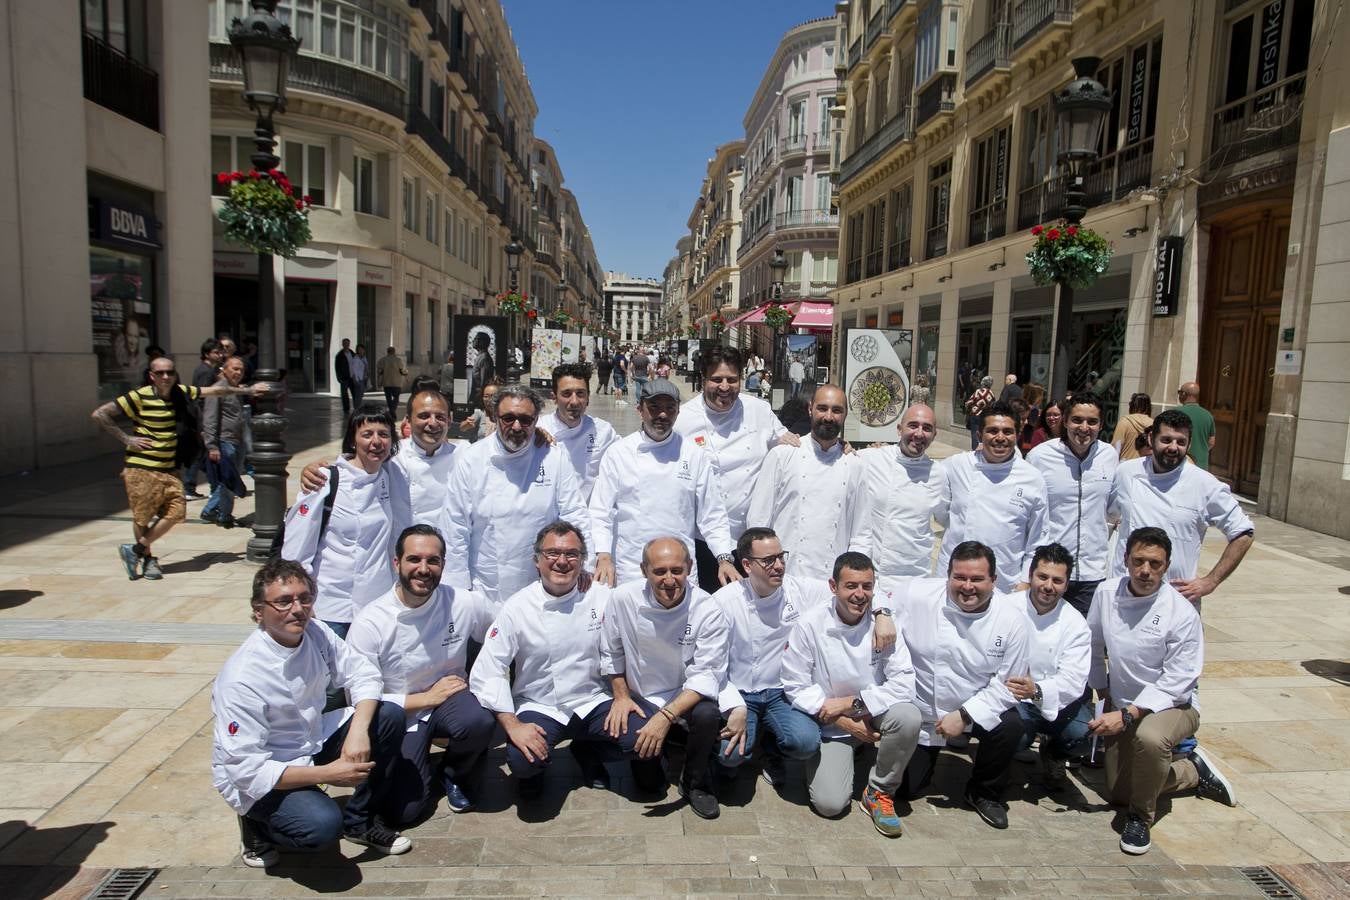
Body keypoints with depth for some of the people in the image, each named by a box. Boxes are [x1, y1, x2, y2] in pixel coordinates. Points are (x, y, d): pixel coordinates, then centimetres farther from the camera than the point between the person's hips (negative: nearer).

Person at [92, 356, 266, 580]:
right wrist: (126, 439, -12)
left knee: (175, 511, -3)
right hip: (141, 468, -5)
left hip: (169, 468, 5)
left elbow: (215, 390, 16)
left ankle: (135, 550, 11)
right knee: (142, 517, 3)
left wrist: (248, 390, 23)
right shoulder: (140, 396, -11)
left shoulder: (181, 393, 4)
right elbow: (99, 414, -11)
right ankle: (148, 559, 22)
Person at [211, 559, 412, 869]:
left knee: (389, 716, -11)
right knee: (322, 823, -31)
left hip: (312, 743, 7)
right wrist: (326, 774, -28)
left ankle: (360, 821, 7)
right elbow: (245, 767, -27)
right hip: (254, 777, -7)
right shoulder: (241, 678, -28)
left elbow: (363, 674, -3)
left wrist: (358, 730, -22)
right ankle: (257, 824, 4)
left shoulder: (316, 633, -10)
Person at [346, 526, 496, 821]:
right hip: (400, 717, -1)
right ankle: (421, 761, 20)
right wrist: (427, 698, -16)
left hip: (449, 698, 1)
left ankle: (453, 774, 2)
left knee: (479, 721, -33)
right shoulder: (369, 622, -18)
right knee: (402, 811, -15)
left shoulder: (465, 603, -14)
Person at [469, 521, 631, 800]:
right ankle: (532, 772, 10)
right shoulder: (517, 607, -10)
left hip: (592, 702, 2)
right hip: (538, 708, -2)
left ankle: (587, 753, 13)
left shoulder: (602, 597, -5)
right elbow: (487, 672, -11)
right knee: (522, 759, -30)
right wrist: (512, 726, -20)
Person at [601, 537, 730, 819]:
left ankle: (696, 784, -5)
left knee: (707, 714, -35)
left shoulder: (708, 611, -18)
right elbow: (611, 653, 4)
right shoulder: (623, 598, -12)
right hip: (642, 701, 1)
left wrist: (666, 717, -31)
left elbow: (706, 676, -21)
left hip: (688, 700, 0)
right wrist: (621, 696, -3)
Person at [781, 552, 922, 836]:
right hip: (830, 726, -1)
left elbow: (904, 683, -17)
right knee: (830, 803, -17)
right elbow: (795, 687, -11)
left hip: (874, 715, 2)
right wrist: (845, 722, -15)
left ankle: (879, 793, -5)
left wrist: (851, 703, -22)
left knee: (909, 716, -31)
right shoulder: (810, 624, -16)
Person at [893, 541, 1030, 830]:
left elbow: (1006, 684, -11)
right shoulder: (917, 594, -20)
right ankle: (926, 755, 39)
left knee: (1010, 727, -30)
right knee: (908, 789, 1)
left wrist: (964, 715, -21)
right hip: (919, 711, 0)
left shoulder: (1011, 619, -16)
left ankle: (985, 793, 1)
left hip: (977, 708, 1)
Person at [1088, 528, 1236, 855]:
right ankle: (1192, 770, 33)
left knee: (1149, 736, -40)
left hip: (1173, 705, -5)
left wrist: (1127, 715, -26)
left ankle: (1140, 817, -13)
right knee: (1118, 793, 7)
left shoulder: (1182, 613, -21)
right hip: (1122, 706, 5)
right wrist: (1102, 691, 10)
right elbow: (1094, 646, 8)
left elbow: (1176, 683, -21)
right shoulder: (1106, 594, -9)